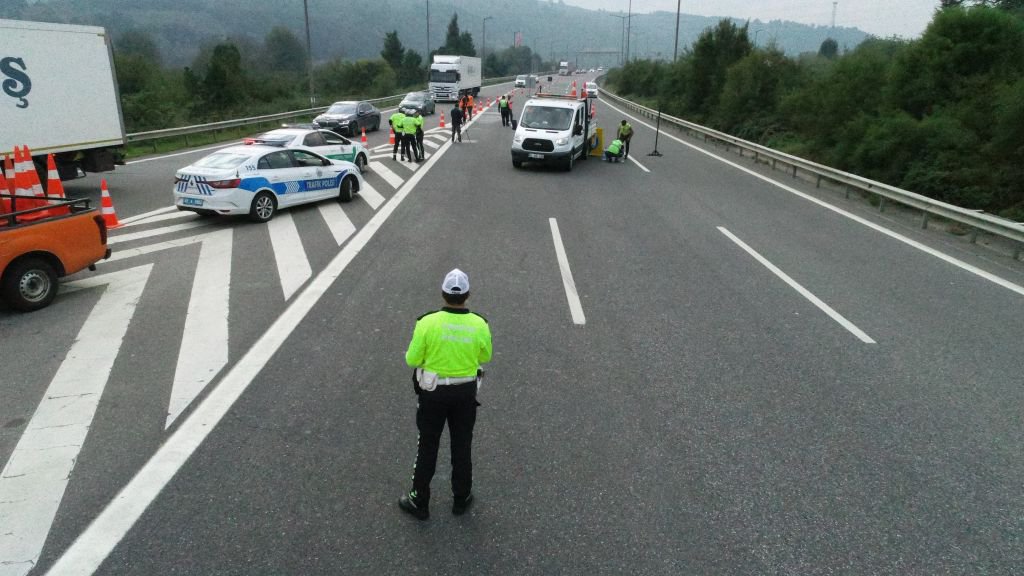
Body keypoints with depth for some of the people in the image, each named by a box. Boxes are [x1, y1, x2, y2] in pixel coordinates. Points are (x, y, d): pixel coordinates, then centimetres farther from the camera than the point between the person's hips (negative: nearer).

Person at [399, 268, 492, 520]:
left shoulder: (427, 322, -20)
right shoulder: (479, 325, -14)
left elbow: (412, 359, -12)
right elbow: (485, 357, 2)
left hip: (433, 392, -1)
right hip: (466, 392, 2)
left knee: (427, 447, 14)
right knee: (462, 446, 18)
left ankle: (419, 502, 26)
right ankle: (461, 498, 33)